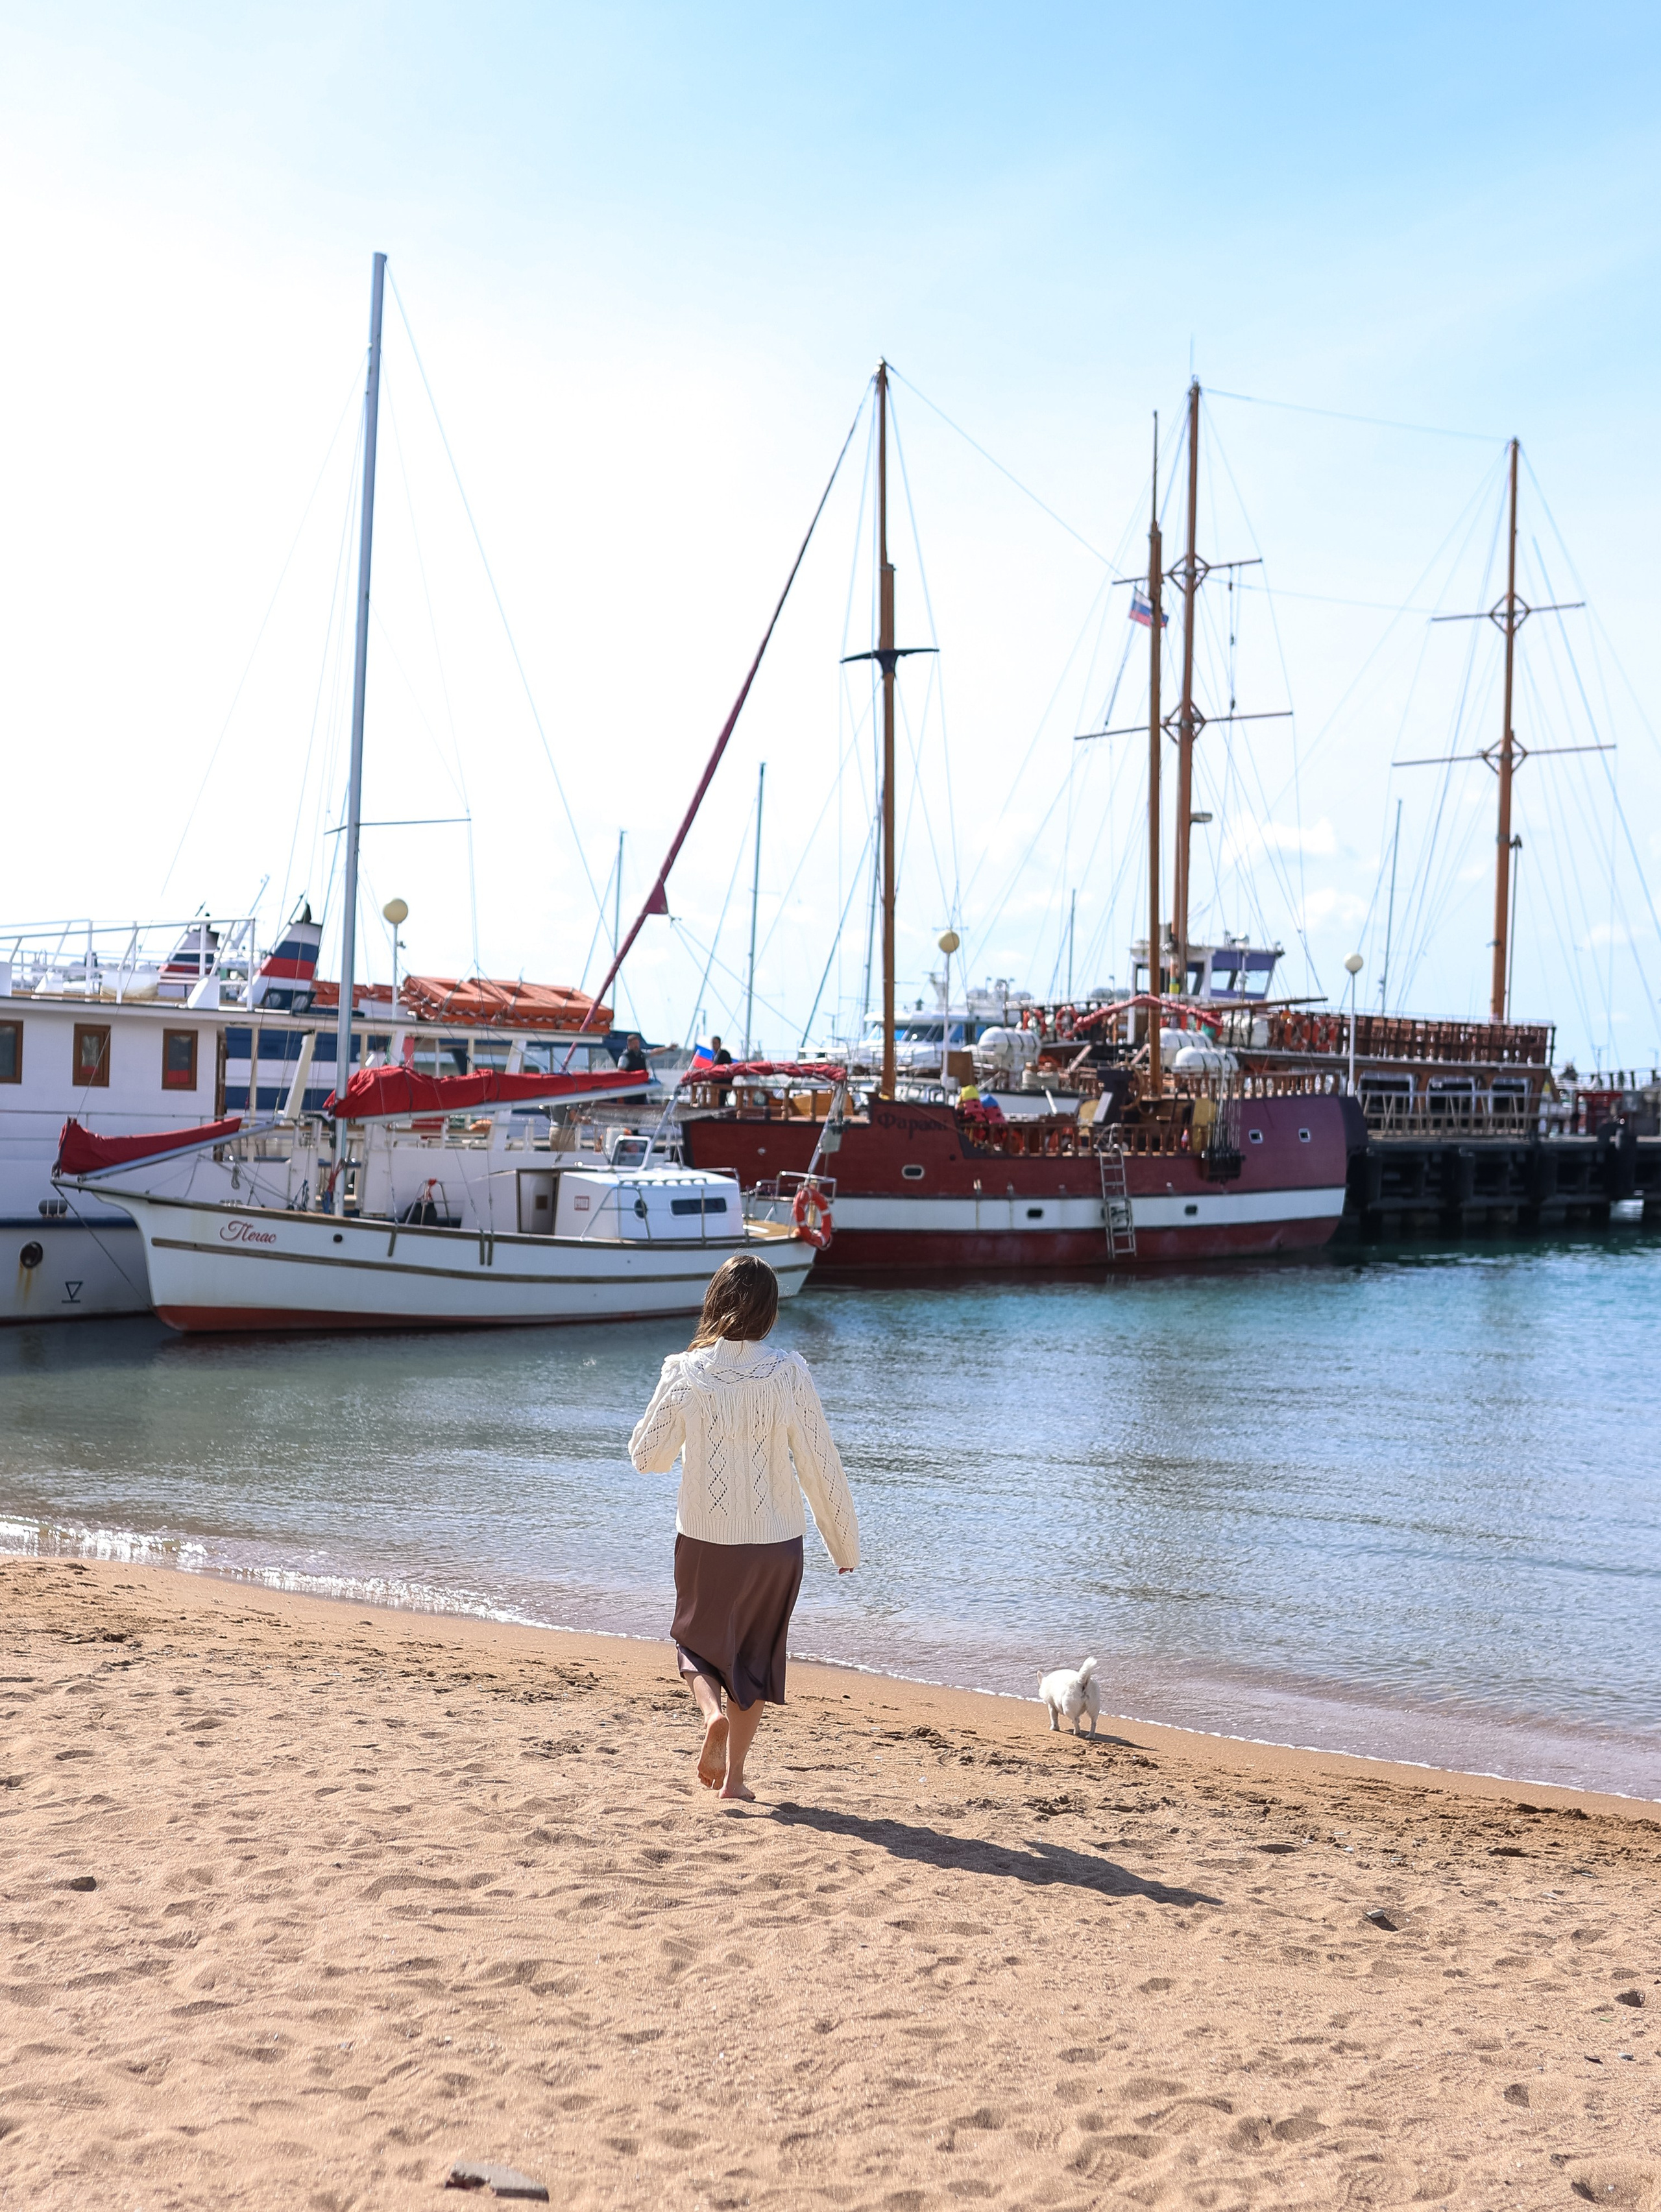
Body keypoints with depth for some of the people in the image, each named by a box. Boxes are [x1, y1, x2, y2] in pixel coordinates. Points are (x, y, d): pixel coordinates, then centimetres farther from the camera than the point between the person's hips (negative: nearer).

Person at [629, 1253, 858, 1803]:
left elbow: (646, 1456, 0)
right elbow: (819, 1467, -8)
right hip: (775, 1542, 0)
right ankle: (733, 1775, 22)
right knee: (756, 1655, 19)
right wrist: (844, 1542, 4)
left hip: (703, 1540, 0)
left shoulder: (684, 1373, -11)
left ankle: (713, 1713, -5)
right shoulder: (788, 1374, -14)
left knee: (698, 1639, 23)